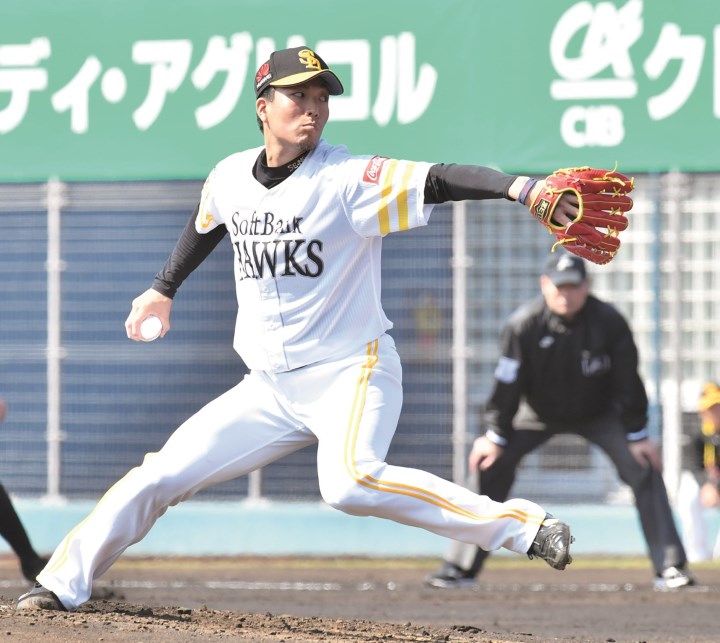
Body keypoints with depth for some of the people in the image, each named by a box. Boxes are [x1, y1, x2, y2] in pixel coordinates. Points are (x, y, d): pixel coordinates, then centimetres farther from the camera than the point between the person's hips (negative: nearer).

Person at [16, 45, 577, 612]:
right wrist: (164, 289, 37)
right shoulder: (230, 178, 1)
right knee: (157, 477, 3)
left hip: (352, 373, -6)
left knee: (351, 482, -34)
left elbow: (438, 181, -30)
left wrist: (522, 188, -46)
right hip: (269, 388, 6)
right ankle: (62, 584, 17)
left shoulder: (347, 180, -16)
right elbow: (207, 225, 25)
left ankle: (524, 526, -31)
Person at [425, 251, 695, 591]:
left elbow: (627, 381, -16)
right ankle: (460, 567, -4)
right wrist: (495, 437, -12)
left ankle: (670, 567, -9)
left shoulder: (610, 322, -26)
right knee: (490, 466, -12)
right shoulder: (524, 324, -26)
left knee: (644, 468, -15)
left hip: (598, 414, 0)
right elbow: (507, 383, -16)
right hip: (537, 415, 0)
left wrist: (637, 436, -13)